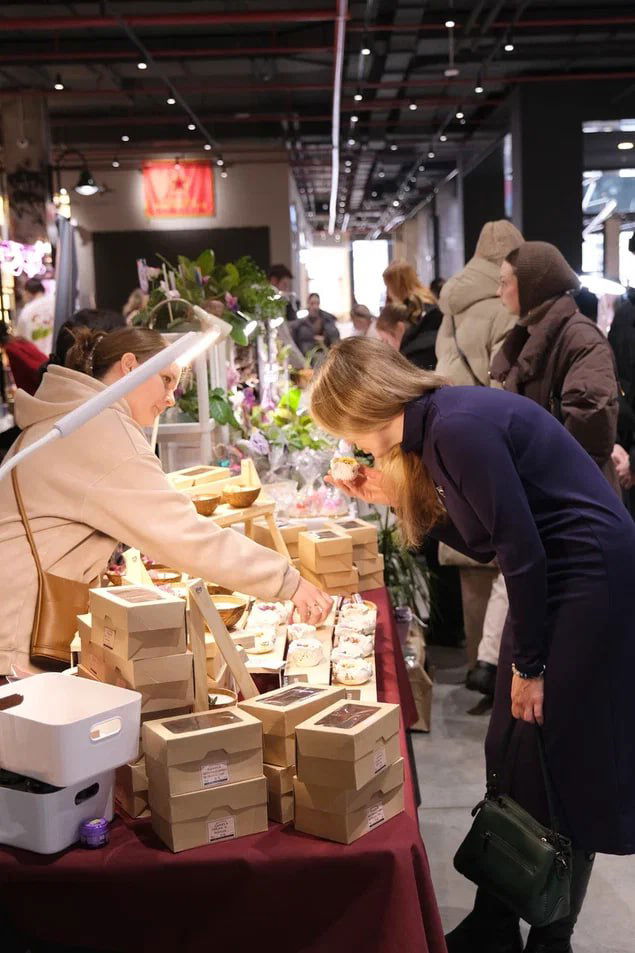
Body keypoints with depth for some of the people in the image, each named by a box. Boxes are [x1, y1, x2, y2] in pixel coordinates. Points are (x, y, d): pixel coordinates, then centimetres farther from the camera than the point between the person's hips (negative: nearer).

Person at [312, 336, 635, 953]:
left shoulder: (458, 427, -22)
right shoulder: (435, 426, 7)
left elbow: (522, 549, -22)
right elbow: (484, 542, 11)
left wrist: (528, 664, -14)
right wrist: (398, 499, 5)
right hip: (553, 583, 10)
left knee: (558, 773, 1)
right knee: (510, 762, 13)